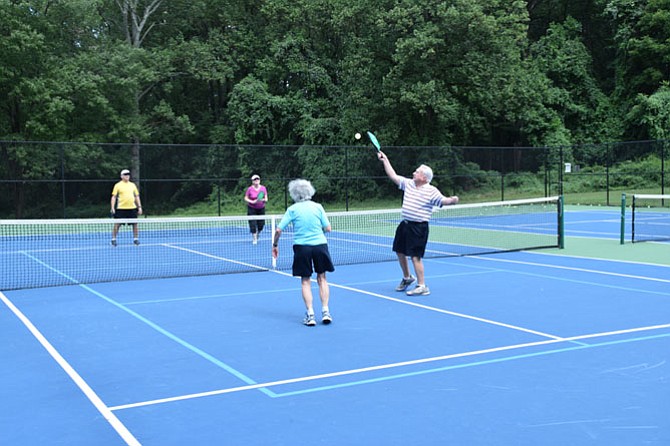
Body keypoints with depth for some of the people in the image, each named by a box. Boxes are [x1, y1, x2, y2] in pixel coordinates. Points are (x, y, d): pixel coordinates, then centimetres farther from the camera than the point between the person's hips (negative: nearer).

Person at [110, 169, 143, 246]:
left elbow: (137, 196, 15)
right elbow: (114, 197, -1)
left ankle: (136, 239, 16)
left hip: (132, 208, 3)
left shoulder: (133, 185, 12)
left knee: (135, 224, 4)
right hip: (121, 208, -3)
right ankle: (113, 239, 8)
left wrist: (139, 207, 8)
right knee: (117, 224, -1)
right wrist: (112, 208, -9)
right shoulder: (118, 185, 1)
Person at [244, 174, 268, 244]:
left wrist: (264, 200, -20)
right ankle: (254, 239, 5)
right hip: (252, 209, -3)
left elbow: (266, 198, 3)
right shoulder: (250, 189, -9)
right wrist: (252, 202, -18)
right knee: (253, 223, -8)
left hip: (261, 209, 3)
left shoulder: (263, 188, -2)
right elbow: (246, 198, -3)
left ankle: (257, 234, 34)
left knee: (261, 224, 3)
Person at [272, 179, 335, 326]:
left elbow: (278, 230, -3)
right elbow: (328, 228, 2)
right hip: (320, 244, 1)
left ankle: (310, 314, 4)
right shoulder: (318, 207, 1)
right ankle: (325, 311, 9)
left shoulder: (292, 209, -1)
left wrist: (275, 245, 11)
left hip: (301, 247, -1)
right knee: (322, 278, 14)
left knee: (305, 281, 9)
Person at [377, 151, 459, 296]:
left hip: (419, 227, -8)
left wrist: (452, 200, -42)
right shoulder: (408, 184, 8)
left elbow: (443, 200, -20)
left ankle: (422, 286, -2)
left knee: (415, 256, -10)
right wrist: (385, 160, 14)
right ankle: (407, 278, 39)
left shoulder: (432, 191, -11)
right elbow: (393, 176, 14)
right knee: (400, 251, 17)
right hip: (405, 224, 8)